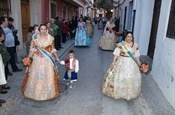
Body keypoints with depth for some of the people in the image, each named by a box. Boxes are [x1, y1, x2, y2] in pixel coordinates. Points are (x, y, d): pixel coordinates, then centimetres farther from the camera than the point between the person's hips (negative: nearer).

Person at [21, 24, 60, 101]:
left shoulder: (50, 38, -3)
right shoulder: (35, 38, -2)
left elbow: (53, 49, 3)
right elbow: (32, 49, 0)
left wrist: (57, 57, -4)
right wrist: (29, 58, -9)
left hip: (47, 60, 0)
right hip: (37, 59, 1)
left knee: (48, 76, 4)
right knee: (35, 76, 8)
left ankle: (48, 93, 22)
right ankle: (35, 92, 27)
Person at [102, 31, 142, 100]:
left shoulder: (135, 45, 0)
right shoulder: (121, 44, -9)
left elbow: (137, 56, 7)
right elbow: (116, 54, -10)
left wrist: (139, 64, 6)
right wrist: (113, 62, -14)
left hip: (131, 64, 3)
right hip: (121, 63, -3)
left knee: (131, 78, 9)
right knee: (119, 77, 3)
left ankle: (129, 93, 30)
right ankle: (117, 92, 23)